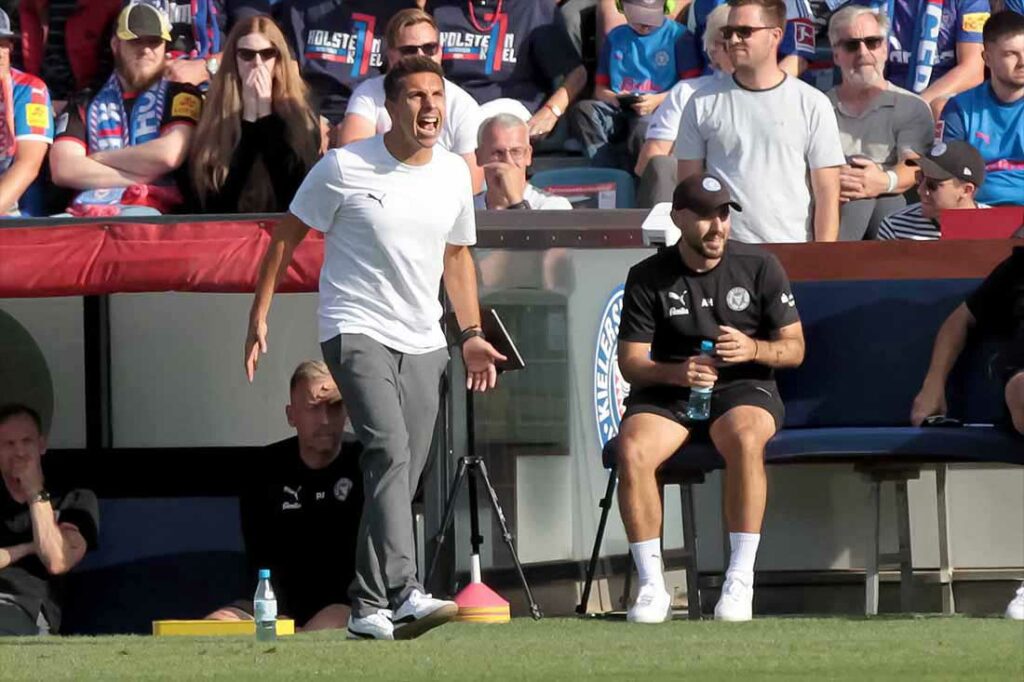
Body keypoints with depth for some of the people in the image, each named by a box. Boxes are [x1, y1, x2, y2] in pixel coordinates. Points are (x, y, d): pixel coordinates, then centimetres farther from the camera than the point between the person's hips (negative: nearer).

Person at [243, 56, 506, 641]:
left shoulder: (454, 175, 7)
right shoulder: (345, 168, -8)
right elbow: (288, 237, 2)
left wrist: (472, 334, 15)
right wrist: (260, 317, -1)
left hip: (423, 345, 6)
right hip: (356, 333, -6)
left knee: (403, 478, 5)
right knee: (390, 452, -25)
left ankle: (369, 609, 16)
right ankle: (405, 595, -36)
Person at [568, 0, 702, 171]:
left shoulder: (678, 35, 8)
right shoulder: (616, 37, 21)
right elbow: (600, 88, 20)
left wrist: (658, 100, -14)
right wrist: (613, 98, -3)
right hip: (619, 111, 5)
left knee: (642, 132, -42)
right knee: (582, 111, -30)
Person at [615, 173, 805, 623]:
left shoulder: (759, 267, 4)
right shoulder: (648, 277, 4)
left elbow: (795, 348, 6)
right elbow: (631, 362, 0)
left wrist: (753, 349, -16)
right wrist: (676, 371, -22)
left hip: (744, 388, -1)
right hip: (666, 392, 1)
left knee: (745, 438, -37)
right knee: (632, 449, -32)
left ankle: (740, 582, -33)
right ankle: (651, 586, -24)